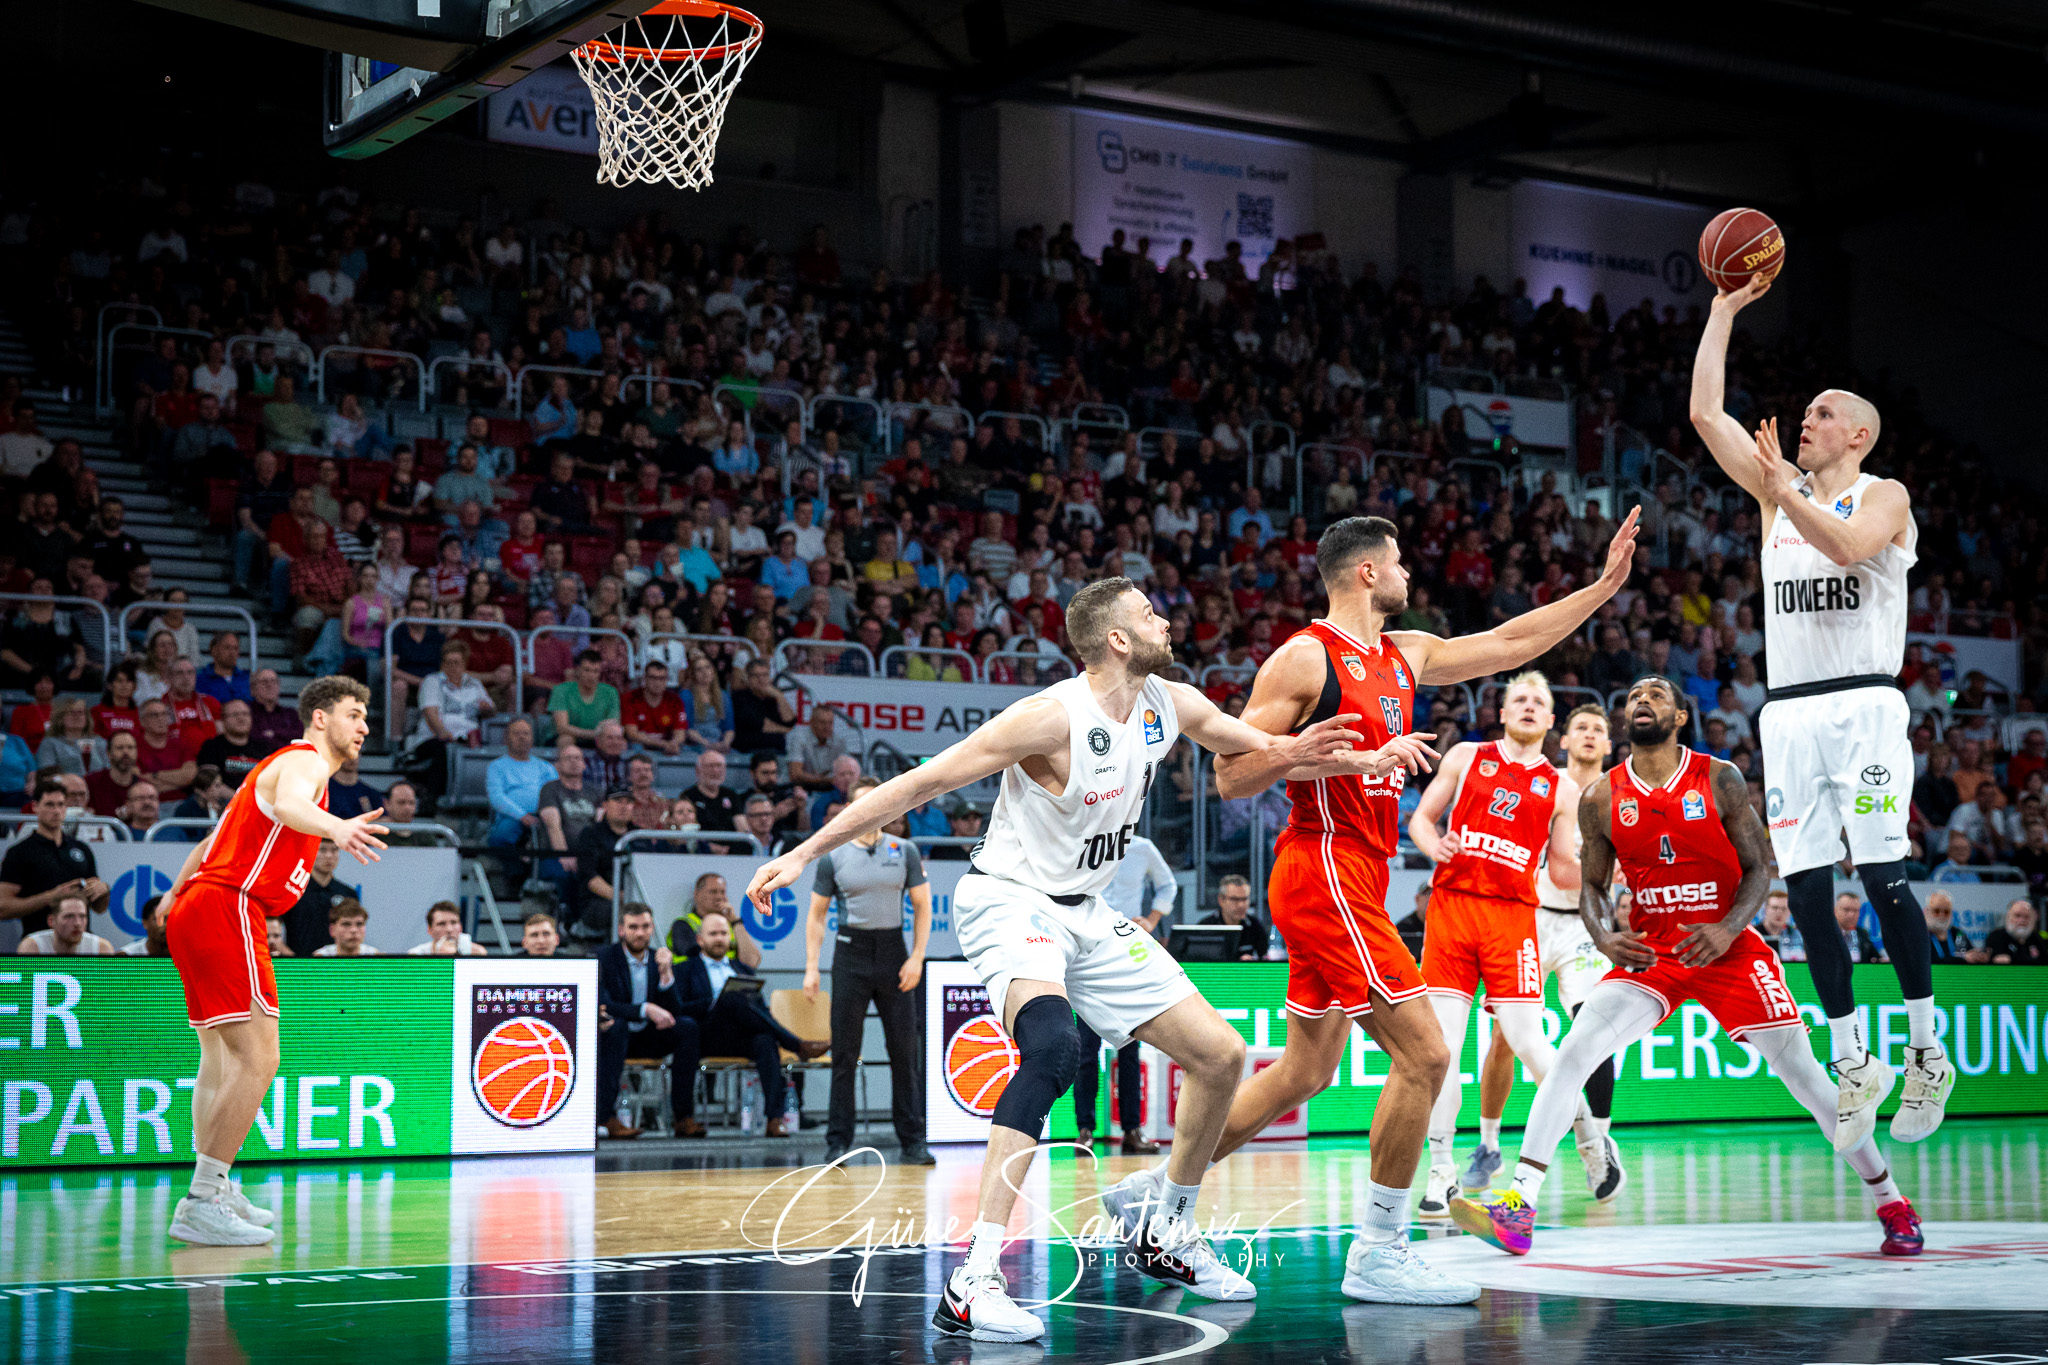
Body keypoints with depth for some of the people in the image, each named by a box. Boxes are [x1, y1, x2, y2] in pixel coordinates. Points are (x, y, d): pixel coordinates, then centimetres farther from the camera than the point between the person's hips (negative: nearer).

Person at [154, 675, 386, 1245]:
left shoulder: (284, 765, 25)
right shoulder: (304, 761, -6)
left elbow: (211, 842, 34)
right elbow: (288, 803, -33)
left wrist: (174, 896, 45)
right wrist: (336, 828, -52)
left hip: (195, 908, 11)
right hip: (227, 908, -11)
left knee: (222, 1059, 19)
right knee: (257, 1059, -15)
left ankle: (214, 1192, 28)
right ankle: (202, 1204, -18)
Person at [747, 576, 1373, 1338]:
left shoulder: (1171, 705, 0)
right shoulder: (1054, 717, -22)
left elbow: (1251, 759, 18)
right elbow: (920, 783, -20)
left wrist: (1289, 755, -7)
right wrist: (805, 854, -22)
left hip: (1087, 915, 8)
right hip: (1009, 902, -8)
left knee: (1221, 1054, 7)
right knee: (1053, 1047, -36)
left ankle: (1165, 1228, 29)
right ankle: (972, 1285, -38)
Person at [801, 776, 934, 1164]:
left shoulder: (905, 851, 5)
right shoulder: (833, 857, 4)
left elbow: (922, 906, 5)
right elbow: (816, 915, 7)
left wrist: (917, 957, -5)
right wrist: (811, 967, -2)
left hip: (893, 951, 1)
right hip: (850, 953, 0)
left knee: (905, 1051, 1)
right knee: (845, 1053, 1)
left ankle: (912, 1142, 7)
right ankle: (838, 1143, 7)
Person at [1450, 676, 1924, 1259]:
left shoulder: (1721, 780, -6)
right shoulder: (1601, 798, -1)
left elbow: (1759, 868, -3)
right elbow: (1592, 886, 7)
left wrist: (1728, 929, -20)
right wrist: (1605, 938, -14)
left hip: (1728, 947, -1)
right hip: (1648, 951, 1)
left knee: (1802, 1073, -1)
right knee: (1574, 1050, -18)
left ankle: (1890, 1203, 16)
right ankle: (1518, 1204, -21)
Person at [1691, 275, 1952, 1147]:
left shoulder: (1883, 496, 2)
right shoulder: (1780, 490, 17)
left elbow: (1846, 544, -20)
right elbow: (1704, 411, 11)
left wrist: (1786, 487, -15)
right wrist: (1726, 309, 11)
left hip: (1864, 705, -5)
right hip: (1789, 711, 5)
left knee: (1882, 877, -12)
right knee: (1804, 891, -1)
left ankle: (1927, 1051, -1)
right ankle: (1851, 1063, 6)